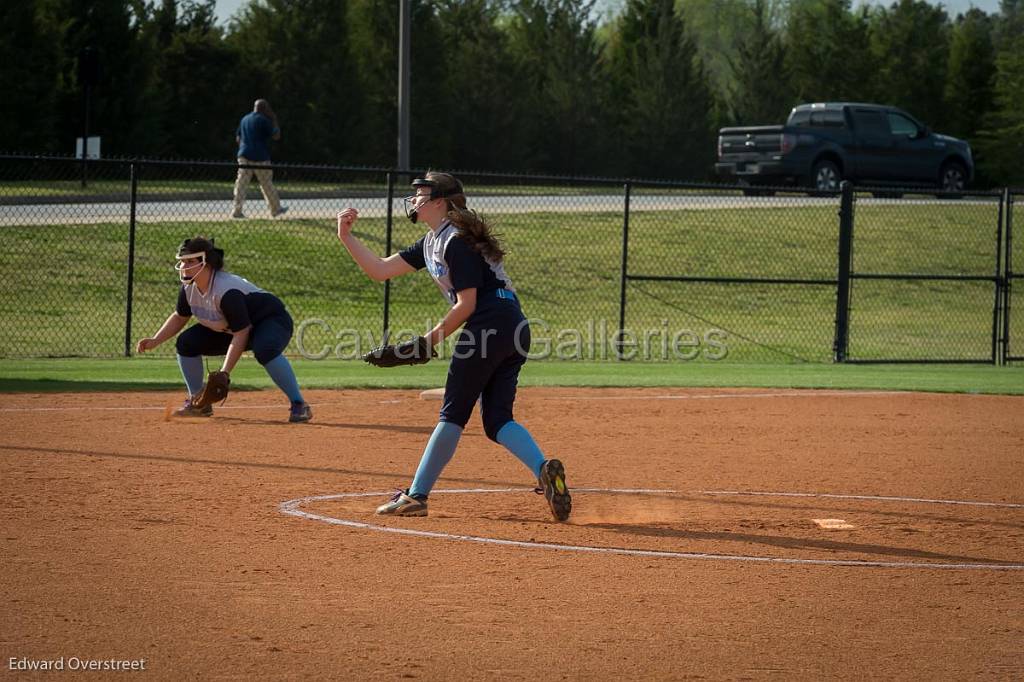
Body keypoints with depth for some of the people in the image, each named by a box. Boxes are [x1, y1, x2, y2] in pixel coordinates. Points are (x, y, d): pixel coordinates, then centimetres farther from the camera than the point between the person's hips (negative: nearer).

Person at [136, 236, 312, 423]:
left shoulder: (226, 291, -35)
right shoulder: (188, 288, -10)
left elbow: (241, 334, -33)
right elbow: (180, 317, 10)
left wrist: (223, 374, -36)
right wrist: (155, 341, -4)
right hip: (228, 330, 9)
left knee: (265, 350, -42)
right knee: (186, 342, -5)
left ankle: (299, 405, -33)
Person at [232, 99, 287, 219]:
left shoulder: (244, 119, 14)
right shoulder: (263, 120, -8)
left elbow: (238, 138, 17)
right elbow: (276, 136, -6)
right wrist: (274, 121, 5)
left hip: (244, 155, 5)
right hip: (260, 157, -5)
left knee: (241, 183, -2)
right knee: (267, 184, 7)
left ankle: (237, 210, -13)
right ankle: (276, 209, 19)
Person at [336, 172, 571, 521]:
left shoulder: (457, 241, -9)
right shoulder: (431, 243, 21)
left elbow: (466, 304, -13)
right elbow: (380, 270, 22)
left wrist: (429, 341, -7)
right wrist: (346, 237, 16)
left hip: (490, 325, -10)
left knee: (453, 414, -4)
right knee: (497, 421, 4)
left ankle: (416, 495, 1)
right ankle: (544, 469, -18)